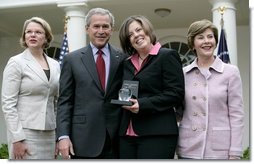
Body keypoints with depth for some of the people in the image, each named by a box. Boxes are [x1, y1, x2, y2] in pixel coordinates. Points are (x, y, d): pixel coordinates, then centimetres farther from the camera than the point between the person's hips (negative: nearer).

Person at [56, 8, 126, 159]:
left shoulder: (123, 58, 5)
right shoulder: (72, 59, 3)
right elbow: (65, 101, 2)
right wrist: (63, 136, -7)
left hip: (116, 139, 1)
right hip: (84, 139, -1)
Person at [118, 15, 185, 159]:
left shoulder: (168, 56, -1)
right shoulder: (127, 64, 18)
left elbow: (176, 94, -10)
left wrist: (142, 104, -16)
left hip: (157, 134, -6)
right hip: (127, 134, 6)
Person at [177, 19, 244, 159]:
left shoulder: (231, 72, 1)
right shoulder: (183, 73, 7)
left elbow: (236, 115, -2)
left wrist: (234, 153, -6)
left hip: (219, 149, -2)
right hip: (188, 149, 2)